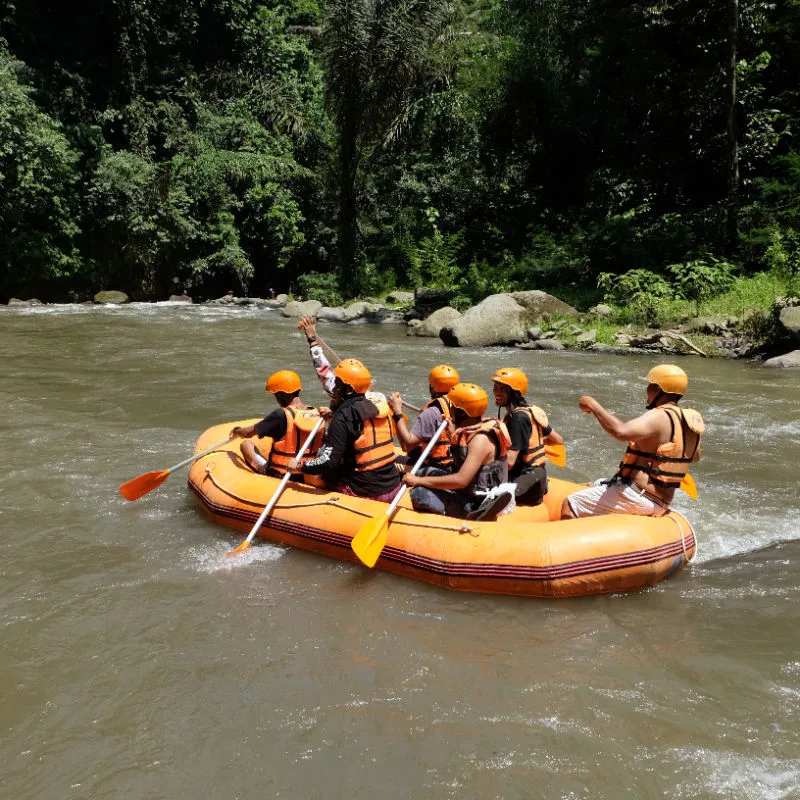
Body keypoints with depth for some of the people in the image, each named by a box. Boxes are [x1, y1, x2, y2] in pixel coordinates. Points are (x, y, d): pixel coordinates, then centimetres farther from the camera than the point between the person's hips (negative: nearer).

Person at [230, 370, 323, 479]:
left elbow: (248, 433, -8)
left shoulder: (281, 415, -17)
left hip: (280, 474, -5)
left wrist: (237, 431, 14)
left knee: (245, 444, 10)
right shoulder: (317, 414, -2)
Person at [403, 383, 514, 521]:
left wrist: (419, 481, -26)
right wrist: (452, 430, 18)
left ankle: (473, 513, -19)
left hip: (474, 503, -10)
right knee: (426, 471, 15)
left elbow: (461, 480, -31)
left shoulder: (481, 439, -25)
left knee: (419, 493, -22)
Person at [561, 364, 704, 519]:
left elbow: (622, 431, -39)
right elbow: (695, 457, 26)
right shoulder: (690, 422, 7)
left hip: (636, 496, -10)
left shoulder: (659, 416, -20)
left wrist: (593, 405, -27)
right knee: (592, 487, 31)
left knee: (570, 505, -6)